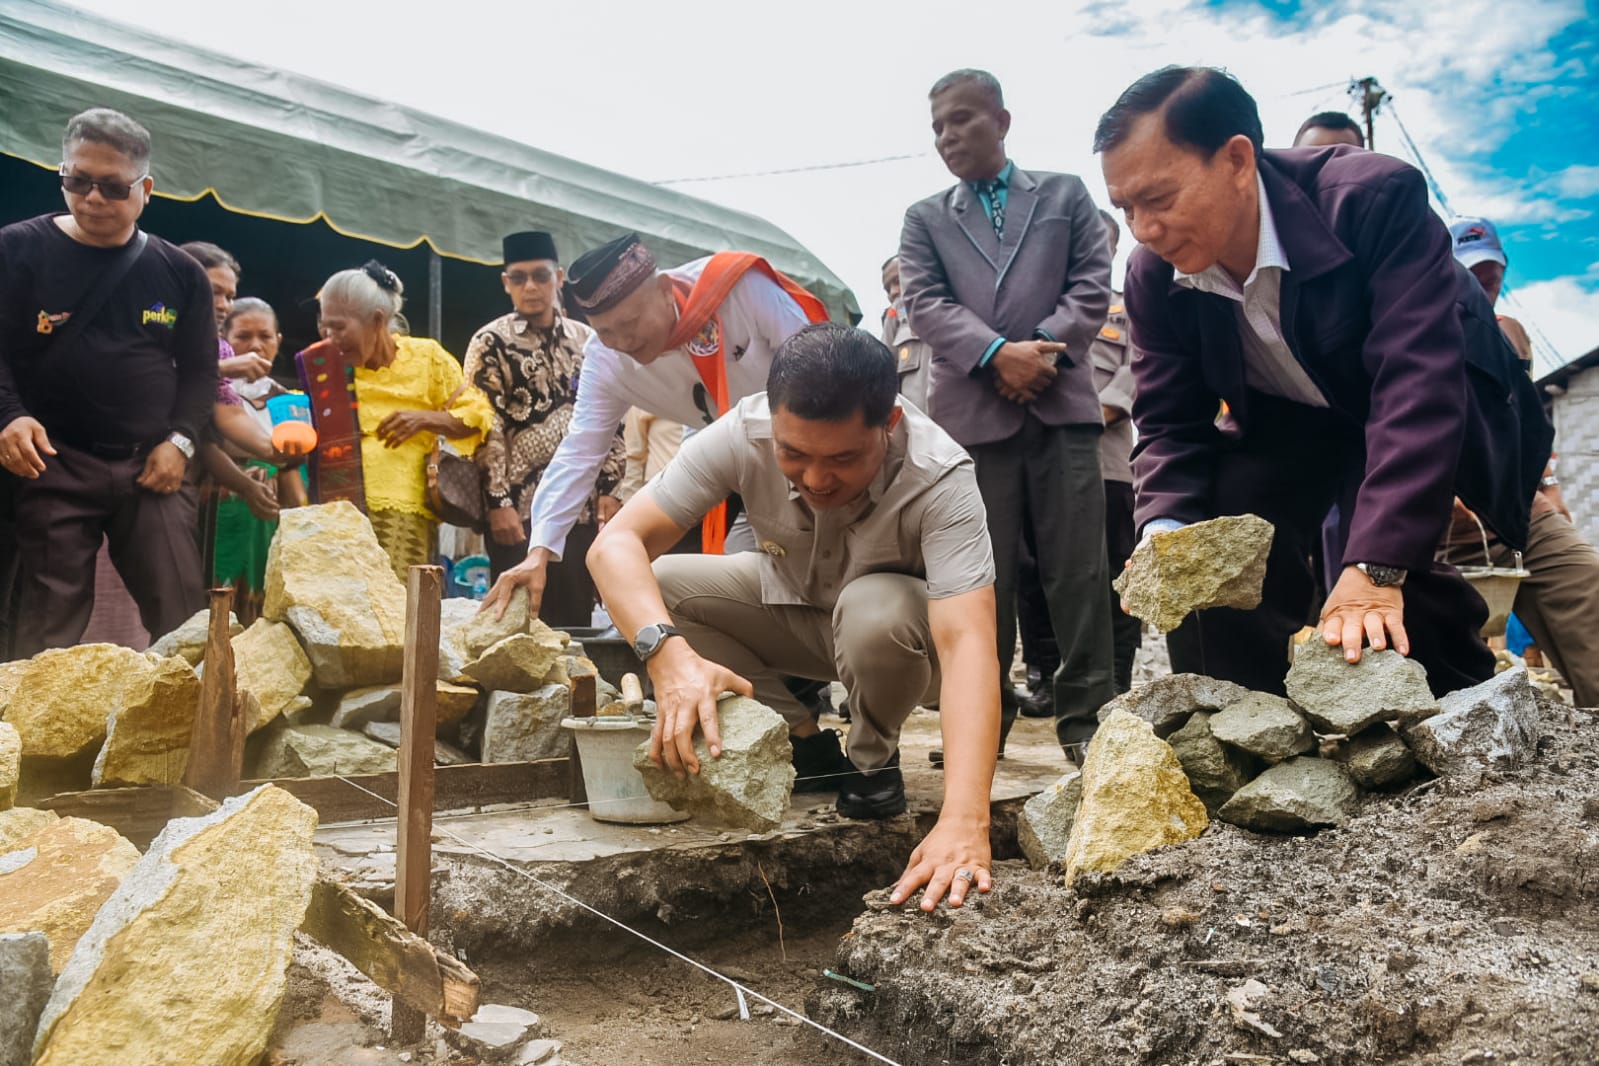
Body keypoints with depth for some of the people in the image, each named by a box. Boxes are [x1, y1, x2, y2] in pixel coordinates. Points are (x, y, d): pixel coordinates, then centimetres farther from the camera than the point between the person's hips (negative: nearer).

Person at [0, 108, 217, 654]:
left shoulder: (179, 273, 7)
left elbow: (199, 367, 12)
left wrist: (179, 441, -2)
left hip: (152, 467, 2)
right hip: (53, 465, -2)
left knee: (183, 621, 2)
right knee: (48, 633, 1)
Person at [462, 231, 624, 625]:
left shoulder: (587, 340, 11)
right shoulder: (491, 342, -1)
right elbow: (485, 426, -7)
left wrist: (610, 487, 4)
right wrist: (499, 502, -13)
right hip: (520, 507, -3)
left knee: (577, 620, 8)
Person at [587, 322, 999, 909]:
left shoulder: (940, 478, -36)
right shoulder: (743, 434, -28)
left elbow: (967, 641, -46)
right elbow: (615, 543, -31)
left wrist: (964, 821, -58)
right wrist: (669, 652, -51)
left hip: (900, 618, -3)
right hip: (791, 604, 3)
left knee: (876, 611, -38)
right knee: (650, 590, -19)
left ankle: (874, 758, -6)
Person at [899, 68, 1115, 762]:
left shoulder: (1064, 195, 17)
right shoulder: (925, 219, 17)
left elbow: (1092, 284, 7)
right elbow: (925, 304, 3)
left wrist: (1043, 346, -10)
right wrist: (998, 354, -13)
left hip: (1059, 404, 0)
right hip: (973, 413, 0)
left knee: (1078, 570, -1)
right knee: (983, 576, 2)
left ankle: (1085, 717, 6)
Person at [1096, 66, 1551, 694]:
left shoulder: (1377, 197, -34)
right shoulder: (1153, 275, -19)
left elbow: (1418, 385, -41)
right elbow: (1169, 423, -13)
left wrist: (1375, 568, -49)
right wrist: (1166, 532, -34)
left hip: (1433, 422, -4)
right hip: (1285, 423, 4)